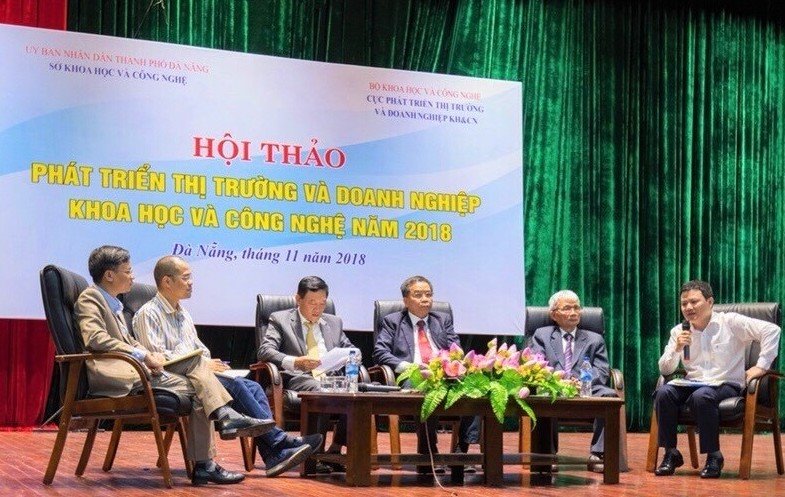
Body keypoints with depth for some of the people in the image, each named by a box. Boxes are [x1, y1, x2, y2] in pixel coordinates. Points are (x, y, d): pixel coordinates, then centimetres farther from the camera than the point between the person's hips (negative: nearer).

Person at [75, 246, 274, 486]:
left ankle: (226, 416, -20)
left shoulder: (112, 302, 25)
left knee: (196, 361, -7)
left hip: (135, 367, 9)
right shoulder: (89, 298, -4)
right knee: (194, 389, -18)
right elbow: (95, 338, -20)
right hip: (115, 374, -9)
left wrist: (151, 355, 4)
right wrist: (142, 355, -20)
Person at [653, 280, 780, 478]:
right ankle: (671, 454, -15)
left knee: (701, 396, -37)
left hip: (727, 386, -4)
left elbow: (772, 330, -7)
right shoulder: (679, 331, 11)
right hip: (693, 385, 4)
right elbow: (665, 369, 8)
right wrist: (677, 348, -11)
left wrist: (761, 366, -11)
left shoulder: (729, 322, -1)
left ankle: (714, 456, -22)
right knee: (664, 392, -26)